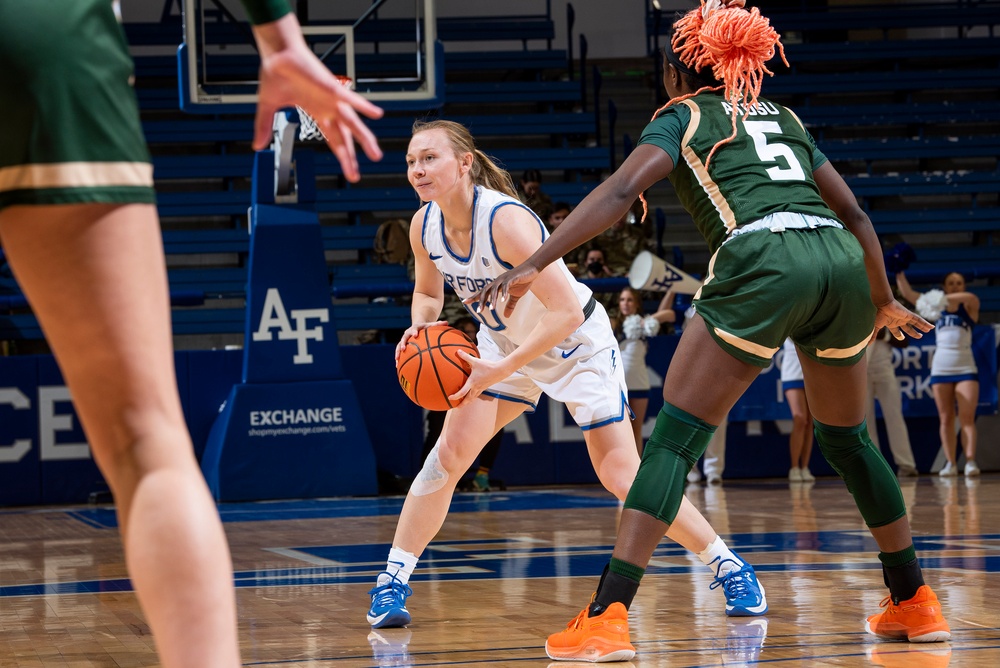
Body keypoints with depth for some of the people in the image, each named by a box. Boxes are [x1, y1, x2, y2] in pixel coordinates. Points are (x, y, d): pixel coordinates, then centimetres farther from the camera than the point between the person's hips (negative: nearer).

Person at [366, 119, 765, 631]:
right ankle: (392, 582, 0)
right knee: (448, 454, -9)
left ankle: (729, 568, 5)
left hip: (577, 344, -6)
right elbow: (428, 292, 8)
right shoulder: (424, 227, -14)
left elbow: (567, 312, -37)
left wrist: (499, 371, -38)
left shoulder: (505, 219, -34)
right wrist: (420, 327, -15)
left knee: (622, 474, -8)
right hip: (506, 342, 6)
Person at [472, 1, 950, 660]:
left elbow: (620, 192, -2)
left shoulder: (684, 117, 16)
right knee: (847, 437, 25)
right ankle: (914, 602, 32)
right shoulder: (783, 115, 31)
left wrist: (532, 267, -9)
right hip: (843, 261, 5)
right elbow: (853, 214, 32)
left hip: (763, 264, -5)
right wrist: (883, 302, 46)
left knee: (674, 436, -3)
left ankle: (608, 617, -13)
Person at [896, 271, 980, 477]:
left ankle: (970, 461, -19)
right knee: (945, 418, -1)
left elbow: (970, 297, -21)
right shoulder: (937, 306, 11)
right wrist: (899, 273, -5)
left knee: (967, 417, -13)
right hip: (941, 367, 2)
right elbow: (907, 293, 7)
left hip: (966, 368, -2)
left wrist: (947, 298, -36)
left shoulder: (969, 306, 4)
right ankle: (951, 463, -1)